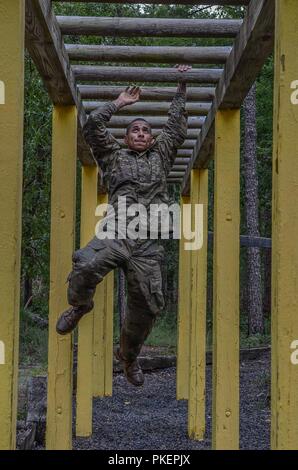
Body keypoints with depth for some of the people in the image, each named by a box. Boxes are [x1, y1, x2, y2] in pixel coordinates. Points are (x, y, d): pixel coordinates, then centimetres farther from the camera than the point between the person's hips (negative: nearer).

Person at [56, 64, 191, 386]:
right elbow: (93, 125, 14)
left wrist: (181, 88, 31)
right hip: (116, 233, -2)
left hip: (148, 244, 2)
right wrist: (120, 103, 23)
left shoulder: (160, 156, 30)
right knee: (87, 267, -35)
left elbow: (177, 127, 29)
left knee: (146, 307, -6)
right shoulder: (114, 156, 23)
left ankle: (128, 356, 21)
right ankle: (79, 305, 0)